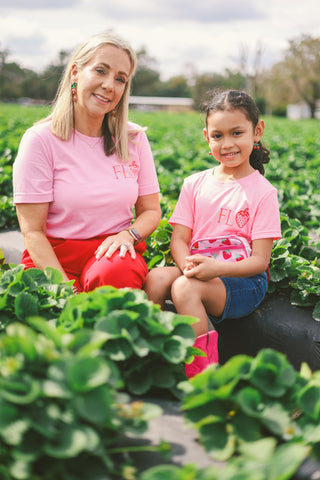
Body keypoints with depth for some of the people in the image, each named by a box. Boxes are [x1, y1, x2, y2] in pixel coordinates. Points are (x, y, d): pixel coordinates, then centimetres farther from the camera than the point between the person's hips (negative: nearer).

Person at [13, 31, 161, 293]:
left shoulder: (134, 138, 7)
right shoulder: (40, 139, -5)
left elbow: (151, 211, 13)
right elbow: (32, 231, -8)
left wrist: (129, 234, -12)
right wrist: (65, 288, -23)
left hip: (113, 253, 3)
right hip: (53, 256, -2)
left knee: (115, 274, -34)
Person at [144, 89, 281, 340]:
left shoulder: (263, 192, -3)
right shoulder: (195, 184, 10)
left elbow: (260, 260, -8)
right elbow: (179, 238, 6)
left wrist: (216, 268, -26)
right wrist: (189, 265, -18)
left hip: (243, 281, -4)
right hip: (199, 271, 4)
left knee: (185, 287, -31)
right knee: (156, 277, -26)